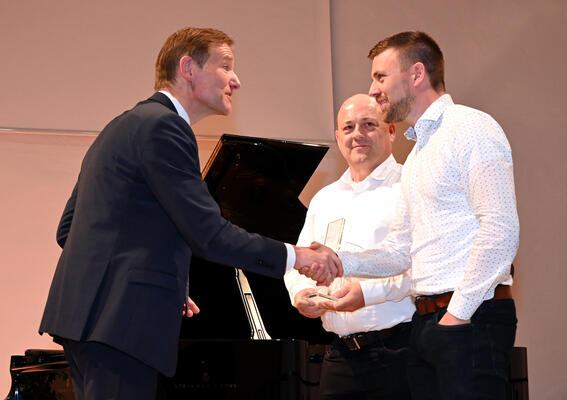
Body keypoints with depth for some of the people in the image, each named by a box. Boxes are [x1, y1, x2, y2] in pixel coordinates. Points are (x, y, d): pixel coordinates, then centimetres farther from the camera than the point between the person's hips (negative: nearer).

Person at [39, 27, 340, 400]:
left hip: (88, 311, 11)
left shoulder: (127, 124, 22)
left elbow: (68, 229, 23)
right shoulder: (163, 126, -10)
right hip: (119, 322, -11)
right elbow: (208, 235, -17)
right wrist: (293, 255, -7)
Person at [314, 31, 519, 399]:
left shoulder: (470, 128, -7)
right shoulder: (417, 155, 22)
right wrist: (341, 261, 6)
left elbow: (501, 231, -16)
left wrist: (459, 311, -16)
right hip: (426, 320, 9)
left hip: (471, 318, -8)